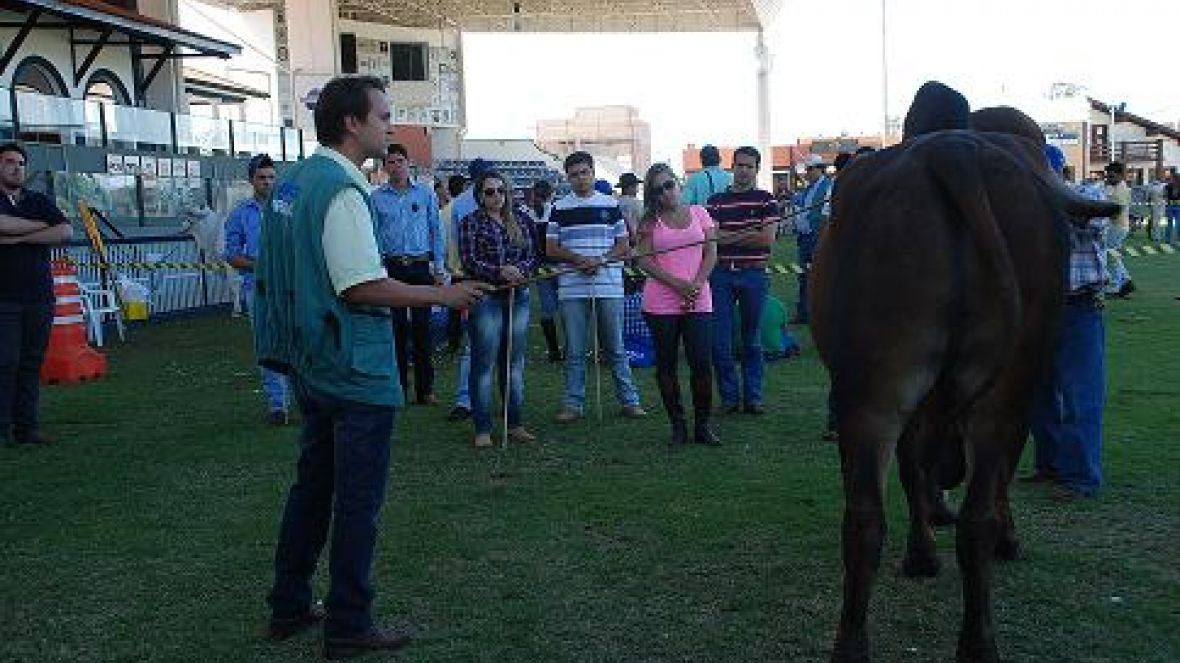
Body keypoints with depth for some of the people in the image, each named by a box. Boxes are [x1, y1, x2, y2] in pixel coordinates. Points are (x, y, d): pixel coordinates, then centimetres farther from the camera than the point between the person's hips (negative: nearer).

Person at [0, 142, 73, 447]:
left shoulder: (39, 201, 15)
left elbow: (66, 232, 0)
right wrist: (43, 226, -4)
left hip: (39, 295, 3)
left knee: (32, 362, 5)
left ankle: (26, 427, 9)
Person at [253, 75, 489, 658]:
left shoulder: (292, 182, 10)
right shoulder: (342, 190, -19)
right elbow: (363, 286, -23)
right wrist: (442, 294, -14)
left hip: (310, 364, 10)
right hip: (355, 370, -9)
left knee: (312, 485, 19)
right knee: (358, 501, 3)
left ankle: (288, 609, 31)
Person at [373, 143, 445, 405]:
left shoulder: (426, 194, 7)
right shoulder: (376, 197, 6)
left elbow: (436, 232, 8)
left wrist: (439, 268, 3)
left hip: (421, 267, 0)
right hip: (391, 268, 0)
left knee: (422, 328, 1)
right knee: (396, 328, 2)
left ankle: (425, 389, 8)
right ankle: (398, 387, 11)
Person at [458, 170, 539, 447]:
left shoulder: (521, 219, 12)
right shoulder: (471, 223, 1)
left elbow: (533, 253, 9)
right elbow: (469, 262, -8)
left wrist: (521, 270, -12)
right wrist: (499, 272, -22)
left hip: (519, 296, 4)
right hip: (485, 297, -4)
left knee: (515, 362, 9)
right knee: (484, 363, -3)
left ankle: (515, 424, 19)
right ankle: (482, 429, 4)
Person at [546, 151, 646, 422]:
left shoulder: (611, 205, 8)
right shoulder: (559, 208, 8)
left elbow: (623, 246, 7)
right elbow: (551, 249, 5)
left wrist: (600, 260, -11)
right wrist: (579, 259, -12)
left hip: (609, 286, 0)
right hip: (572, 288, 0)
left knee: (615, 348, 6)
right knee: (574, 351, 4)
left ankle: (629, 400, 13)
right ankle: (573, 403, 12)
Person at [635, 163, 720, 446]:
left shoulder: (698, 213, 9)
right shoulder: (650, 221, 6)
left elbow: (711, 254, 5)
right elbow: (644, 259, -3)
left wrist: (696, 284, -9)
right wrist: (677, 284, -13)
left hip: (698, 302, 0)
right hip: (660, 303, 0)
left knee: (701, 363, -4)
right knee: (666, 365, 4)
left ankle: (702, 425, 9)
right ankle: (677, 425, 16)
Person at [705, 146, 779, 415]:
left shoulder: (766, 200, 5)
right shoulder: (716, 201, 10)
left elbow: (767, 239, -7)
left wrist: (729, 236, -6)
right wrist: (749, 234, -9)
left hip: (754, 274, -1)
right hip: (722, 274, 1)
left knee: (752, 340, 6)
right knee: (720, 340, -1)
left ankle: (753, 397, 15)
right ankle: (729, 395, 11)